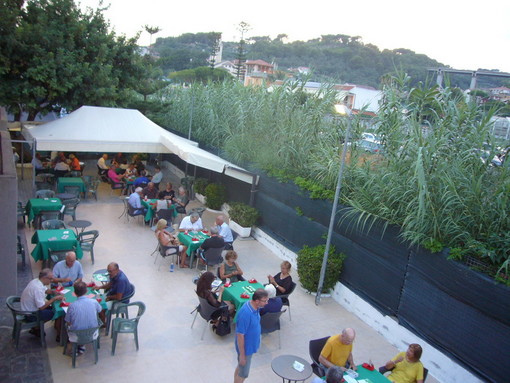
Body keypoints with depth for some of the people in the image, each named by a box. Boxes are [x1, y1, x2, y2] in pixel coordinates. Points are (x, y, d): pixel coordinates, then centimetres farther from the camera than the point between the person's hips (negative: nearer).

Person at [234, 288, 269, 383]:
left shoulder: (255, 307, -8)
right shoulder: (245, 314, -36)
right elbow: (240, 335, -28)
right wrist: (242, 355, -20)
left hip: (250, 345, 8)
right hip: (246, 348, -8)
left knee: (240, 367, 26)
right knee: (243, 373, 11)